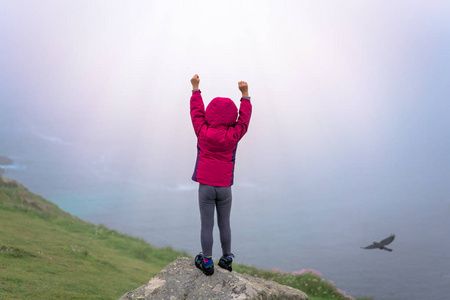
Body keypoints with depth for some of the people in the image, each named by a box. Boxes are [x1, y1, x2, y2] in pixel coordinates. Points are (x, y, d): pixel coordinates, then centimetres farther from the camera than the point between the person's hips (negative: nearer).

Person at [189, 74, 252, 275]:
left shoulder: (203, 132, -6)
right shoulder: (233, 136, -7)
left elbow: (196, 112, 8)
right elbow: (244, 117, 6)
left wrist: (196, 88, 18)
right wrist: (245, 94, 9)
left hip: (205, 186, 0)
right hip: (225, 187, 1)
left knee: (206, 225, 4)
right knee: (224, 224, 14)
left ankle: (207, 262, 14)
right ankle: (227, 258, 26)